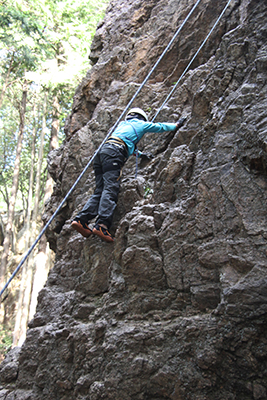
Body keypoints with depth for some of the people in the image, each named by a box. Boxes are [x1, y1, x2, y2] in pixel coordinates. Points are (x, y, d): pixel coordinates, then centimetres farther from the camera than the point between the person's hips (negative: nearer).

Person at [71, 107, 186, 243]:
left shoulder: (123, 124, 39)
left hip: (101, 151, 8)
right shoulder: (140, 124, 22)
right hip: (113, 154, -8)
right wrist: (177, 125, 51)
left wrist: (140, 154, 62)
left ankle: (81, 219, -11)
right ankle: (101, 225, -34)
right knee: (110, 190, -19)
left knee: (99, 191, 3)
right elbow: (161, 127, 35)